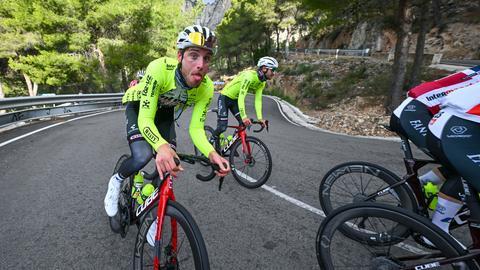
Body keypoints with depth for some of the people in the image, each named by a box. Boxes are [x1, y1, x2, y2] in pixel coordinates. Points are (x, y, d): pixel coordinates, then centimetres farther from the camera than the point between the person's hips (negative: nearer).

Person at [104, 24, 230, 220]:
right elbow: (145, 118, -39)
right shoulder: (159, 68, -40)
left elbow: (196, 129, -24)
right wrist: (162, 146, -60)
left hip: (165, 110, 4)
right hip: (138, 105, -3)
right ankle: (116, 181, 10)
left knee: (170, 164, -8)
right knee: (143, 156, -25)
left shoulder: (206, 88, -28)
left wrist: (212, 154, -44)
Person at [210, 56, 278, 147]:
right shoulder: (249, 76, -31)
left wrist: (260, 118, -20)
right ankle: (212, 139, 16)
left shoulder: (262, 83, -5)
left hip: (234, 100, 8)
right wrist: (244, 116, -43)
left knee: (243, 123, -3)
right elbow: (241, 97, -37)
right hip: (224, 98, -8)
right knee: (222, 126, -13)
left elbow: (258, 100, -9)